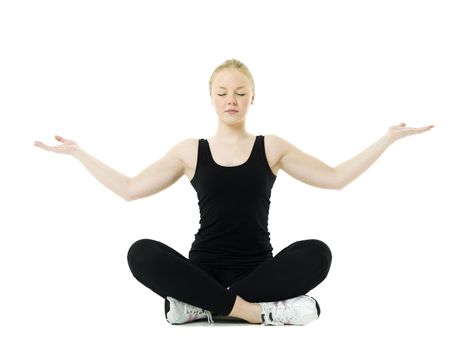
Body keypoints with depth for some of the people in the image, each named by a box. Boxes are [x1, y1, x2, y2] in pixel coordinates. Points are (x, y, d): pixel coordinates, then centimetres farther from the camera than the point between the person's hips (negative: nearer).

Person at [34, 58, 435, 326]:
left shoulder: (271, 147, 8)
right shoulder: (190, 150, 8)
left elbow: (335, 177, 9)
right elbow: (130, 188, 10)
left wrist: (389, 137, 5)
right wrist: (77, 152, 10)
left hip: (258, 268, 0)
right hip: (205, 268, 0)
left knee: (316, 253, -30)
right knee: (142, 253, -30)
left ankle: (201, 304, -28)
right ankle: (259, 308, -29)